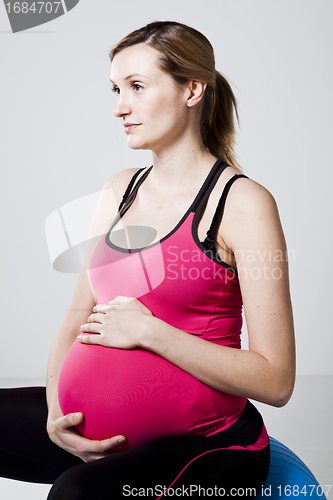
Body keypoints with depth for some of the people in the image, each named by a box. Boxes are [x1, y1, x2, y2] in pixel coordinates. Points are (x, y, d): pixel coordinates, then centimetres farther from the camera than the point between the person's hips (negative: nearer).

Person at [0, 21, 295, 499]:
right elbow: (77, 320, 12)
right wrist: (57, 415, -5)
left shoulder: (243, 203, -10)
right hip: (107, 429, 7)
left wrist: (147, 330, -16)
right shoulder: (121, 190, 10)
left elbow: (275, 381, -14)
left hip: (208, 441, -7)